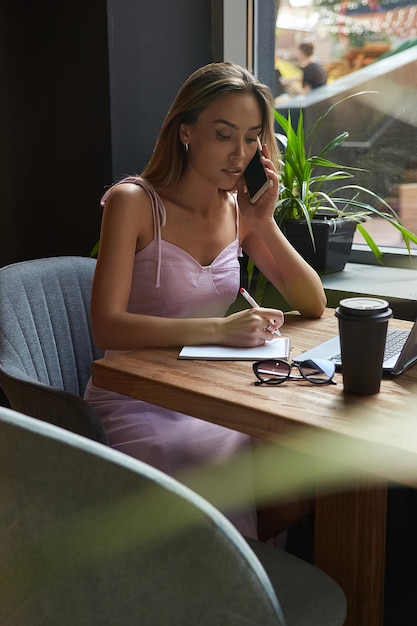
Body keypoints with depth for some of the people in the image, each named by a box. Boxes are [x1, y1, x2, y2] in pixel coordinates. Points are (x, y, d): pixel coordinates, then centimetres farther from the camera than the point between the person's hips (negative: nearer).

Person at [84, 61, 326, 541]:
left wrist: (264, 224, -10)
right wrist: (220, 329, -31)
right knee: (238, 466, -28)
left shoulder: (240, 209, 4)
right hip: (135, 402, -5)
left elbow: (313, 304, 3)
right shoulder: (133, 202, -13)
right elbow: (107, 327, -23)